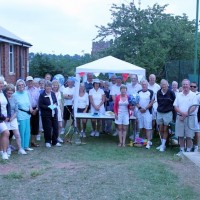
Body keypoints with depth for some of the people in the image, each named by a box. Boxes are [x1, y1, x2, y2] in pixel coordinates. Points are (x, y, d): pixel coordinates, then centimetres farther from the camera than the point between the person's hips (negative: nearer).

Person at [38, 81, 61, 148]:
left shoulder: (53, 93, 9)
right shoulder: (42, 95, -8)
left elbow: (56, 101, 18)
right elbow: (40, 105, -11)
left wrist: (55, 105, -5)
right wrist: (48, 107, -20)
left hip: (54, 113, 5)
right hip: (46, 114, -5)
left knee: (55, 127, 8)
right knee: (47, 129, 0)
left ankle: (55, 141, 21)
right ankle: (48, 142, 16)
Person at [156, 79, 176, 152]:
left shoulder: (171, 93, -10)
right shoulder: (158, 92, 1)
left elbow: (174, 103, -1)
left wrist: (171, 109, 1)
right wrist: (160, 108, 13)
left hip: (168, 113, -4)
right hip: (159, 113, 4)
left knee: (165, 130, 2)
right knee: (161, 130, 10)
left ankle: (163, 145, 7)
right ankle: (162, 144, 22)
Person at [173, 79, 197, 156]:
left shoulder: (193, 95, 0)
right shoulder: (179, 95, 10)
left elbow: (194, 107, -8)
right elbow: (175, 106, 4)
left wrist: (186, 114, -15)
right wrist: (182, 113, -13)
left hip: (189, 117, -3)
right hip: (179, 117, 3)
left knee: (189, 136, -1)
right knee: (180, 136, 6)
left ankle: (188, 151, 9)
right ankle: (182, 150, 17)